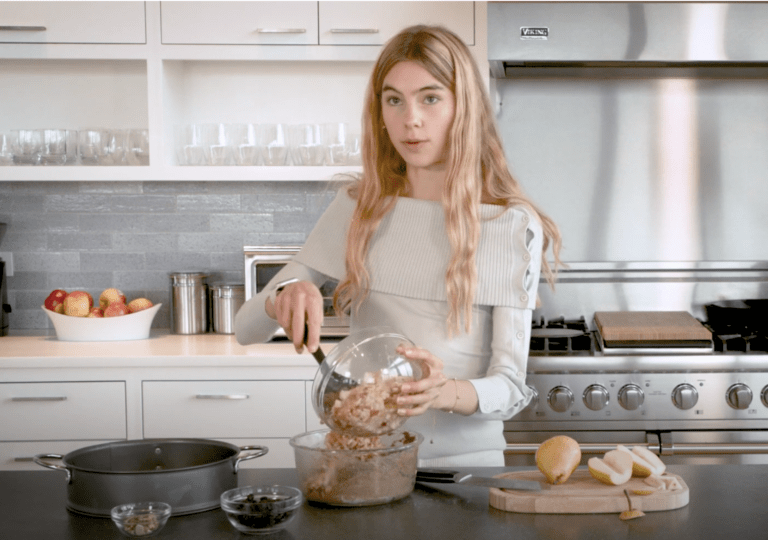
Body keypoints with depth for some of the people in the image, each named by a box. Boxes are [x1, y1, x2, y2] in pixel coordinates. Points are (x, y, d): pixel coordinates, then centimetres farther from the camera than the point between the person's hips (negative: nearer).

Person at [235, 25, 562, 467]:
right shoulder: (358, 209, 7)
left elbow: (510, 387, -5)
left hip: (466, 457, -2)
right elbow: (247, 328, 8)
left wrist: (448, 393, -26)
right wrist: (286, 296, -14)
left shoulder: (513, 226, -1)